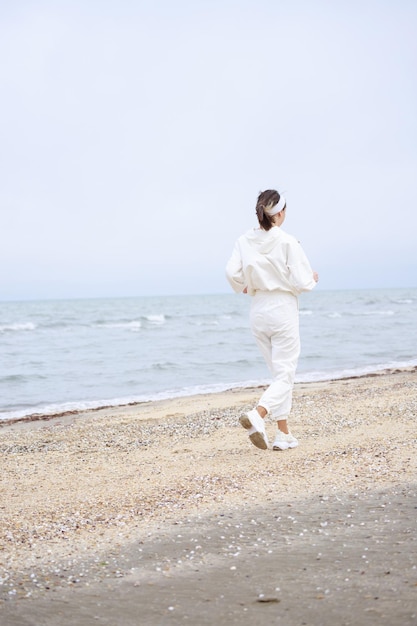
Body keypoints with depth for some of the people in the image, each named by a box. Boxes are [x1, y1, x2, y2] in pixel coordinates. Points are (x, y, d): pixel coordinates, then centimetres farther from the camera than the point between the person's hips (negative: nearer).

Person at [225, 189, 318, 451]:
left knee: (279, 372, 17)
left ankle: (284, 434, 18)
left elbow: (232, 272, -5)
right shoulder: (288, 242, -15)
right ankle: (257, 414, -26)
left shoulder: (245, 241, -2)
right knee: (285, 375, -1)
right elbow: (302, 281, -15)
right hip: (283, 310, -6)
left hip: (258, 311, 6)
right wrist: (313, 279, 8)